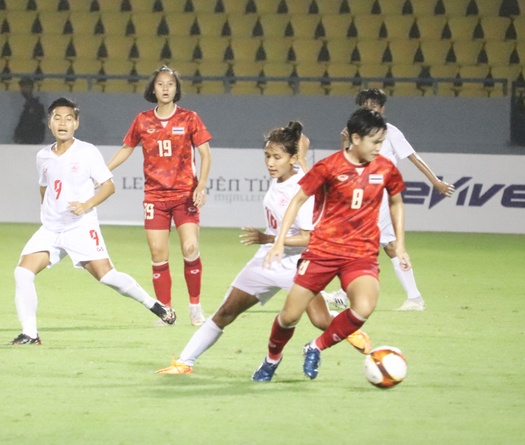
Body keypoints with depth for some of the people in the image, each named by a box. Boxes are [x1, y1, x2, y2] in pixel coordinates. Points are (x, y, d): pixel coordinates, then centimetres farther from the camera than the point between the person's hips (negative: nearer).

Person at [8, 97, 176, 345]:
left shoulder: (87, 152, -4)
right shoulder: (43, 157, 10)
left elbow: (109, 185, -4)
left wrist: (87, 205, -18)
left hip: (81, 228, -4)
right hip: (50, 230, 4)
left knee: (106, 276, -12)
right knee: (22, 273, -13)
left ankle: (152, 304, 11)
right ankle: (29, 334, -7)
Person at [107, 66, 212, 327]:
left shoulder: (189, 119, -1)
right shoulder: (143, 121, 6)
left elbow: (205, 154, 0)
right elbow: (126, 149, 19)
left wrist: (201, 185, -12)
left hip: (185, 195, -2)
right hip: (155, 195, 2)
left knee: (190, 249, -14)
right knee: (158, 256, -2)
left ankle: (195, 305, 2)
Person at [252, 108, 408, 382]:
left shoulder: (385, 170, -1)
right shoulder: (329, 167, -9)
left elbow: (396, 203, 18)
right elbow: (298, 200, 0)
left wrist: (400, 245, 13)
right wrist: (279, 242, -4)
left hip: (362, 254, 1)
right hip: (323, 249, -1)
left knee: (363, 308, -27)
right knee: (290, 315, -1)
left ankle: (316, 348, -1)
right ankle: (272, 358, 33)